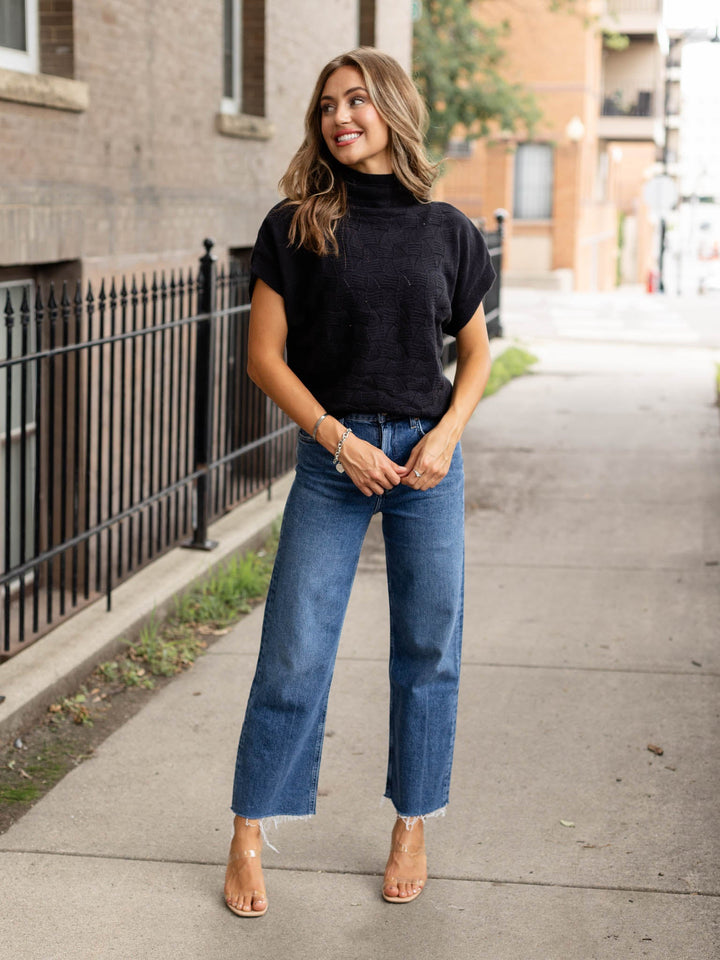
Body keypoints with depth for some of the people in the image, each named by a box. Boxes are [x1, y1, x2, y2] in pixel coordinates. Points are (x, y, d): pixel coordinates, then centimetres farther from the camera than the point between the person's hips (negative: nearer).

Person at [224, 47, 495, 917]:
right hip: (331, 459, -2)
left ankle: (412, 828, 23)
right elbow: (265, 356, -2)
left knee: (427, 649, 8)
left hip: (426, 456, 2)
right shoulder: (296, 227, -1)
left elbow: (476, 353, 11)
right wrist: (339, 438, -11)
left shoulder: (446, 231, 4)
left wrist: (447, 434, -5)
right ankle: (248, 838, 13)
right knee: (293, 652, -1)